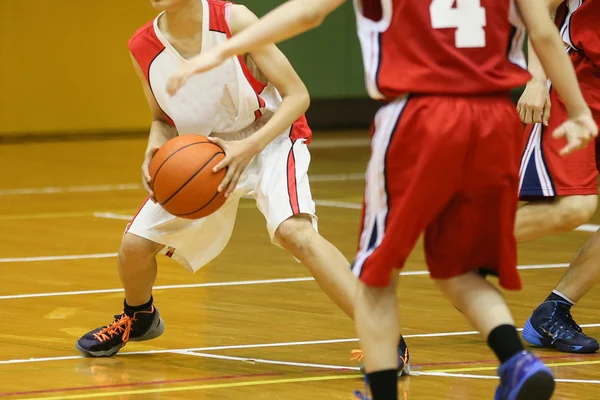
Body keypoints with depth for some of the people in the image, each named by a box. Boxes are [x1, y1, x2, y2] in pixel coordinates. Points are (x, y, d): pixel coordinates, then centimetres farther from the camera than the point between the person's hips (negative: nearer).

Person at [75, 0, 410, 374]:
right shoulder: (143, 48, -12)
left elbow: (297, 94, -21)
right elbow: (163, 119, 7)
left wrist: (248, 147, -33)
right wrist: (154, 152, -16)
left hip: (270, 139, -5)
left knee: (294, 230, -32)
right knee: (135, 244, 2)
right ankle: (138, 318, 39)